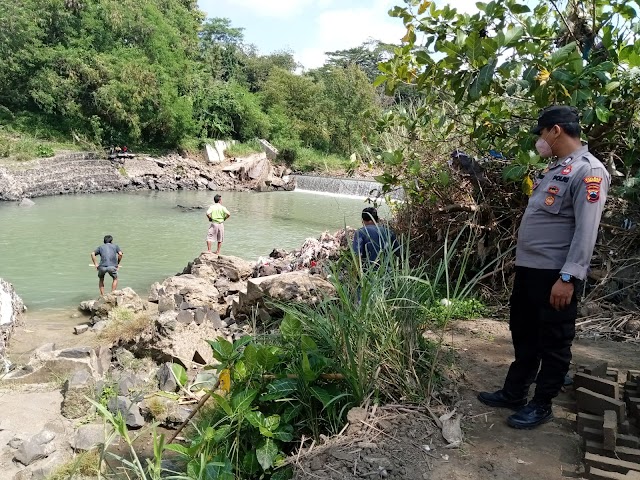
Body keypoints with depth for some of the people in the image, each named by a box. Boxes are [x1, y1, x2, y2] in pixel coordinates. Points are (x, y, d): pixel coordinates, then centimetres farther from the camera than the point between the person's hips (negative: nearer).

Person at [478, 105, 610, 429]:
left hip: (555, 274, -9)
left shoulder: (588, 171, -14)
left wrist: (568, 277, -24)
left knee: (553, 343, 6)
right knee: (523, 335, 18)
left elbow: (586, 231, -20)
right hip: (528, 268, 9)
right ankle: (513, 393, 33)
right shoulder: (554, 169, 15)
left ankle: (541, 405, 20)